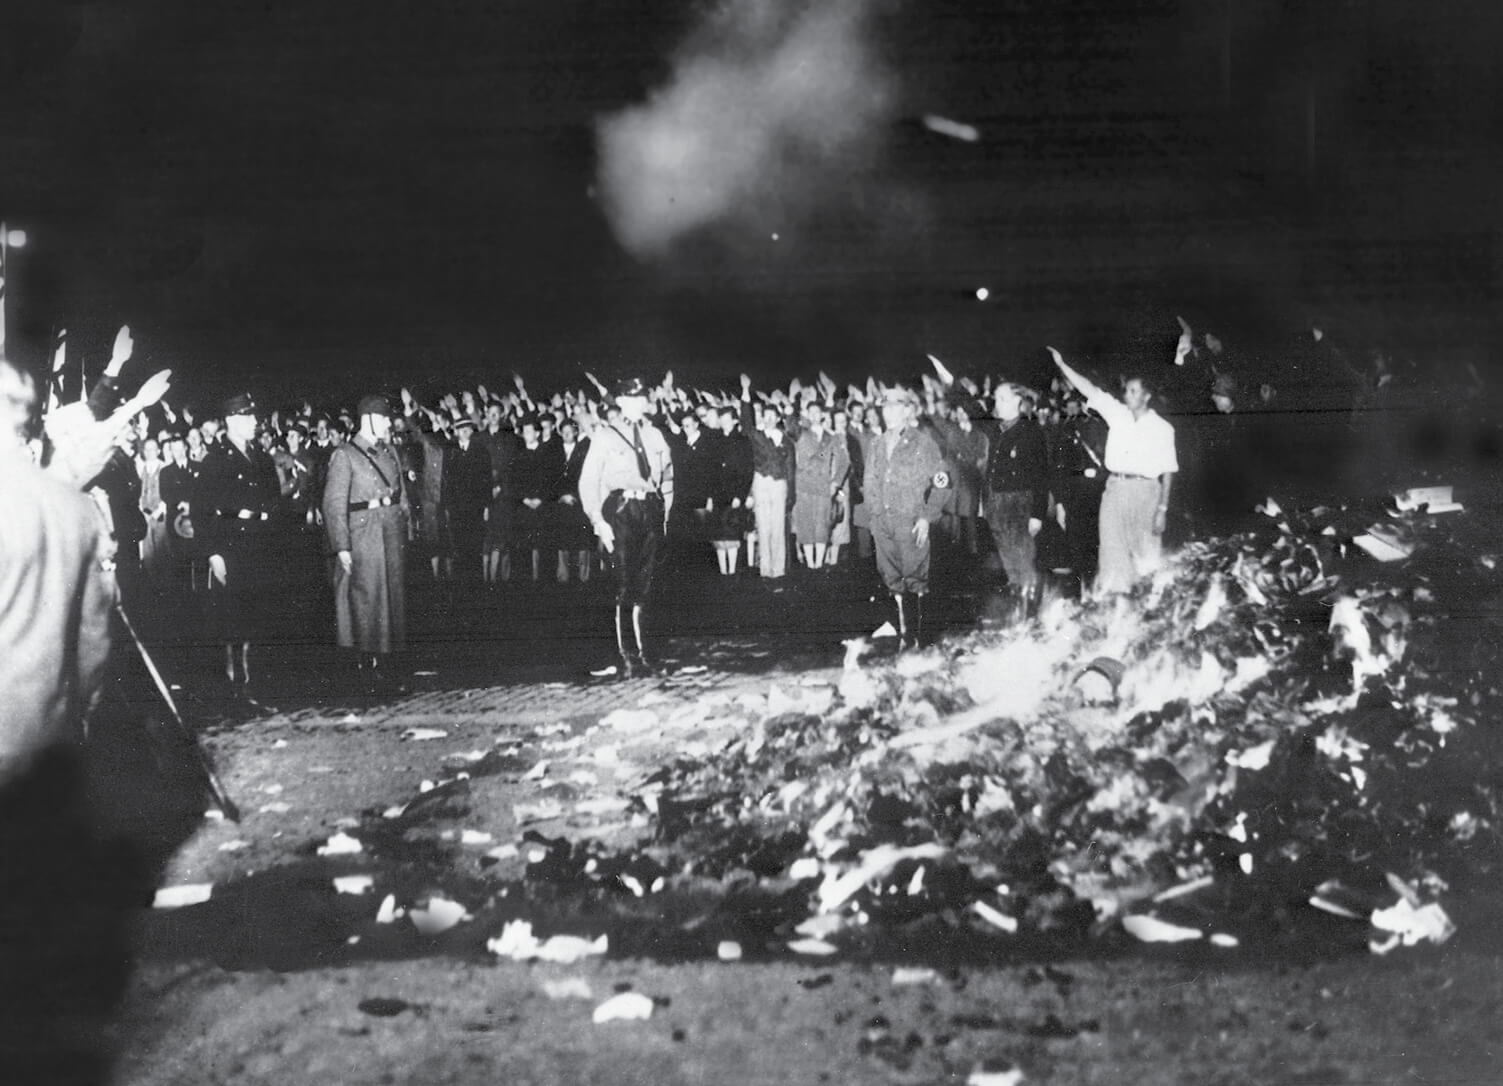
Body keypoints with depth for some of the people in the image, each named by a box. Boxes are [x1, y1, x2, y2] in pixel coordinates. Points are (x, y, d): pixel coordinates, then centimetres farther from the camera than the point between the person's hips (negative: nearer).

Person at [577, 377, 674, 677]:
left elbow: (667, 478, 19)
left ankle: (641, 650, 11)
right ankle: (622, 655, -5)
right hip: (619, 510, -4)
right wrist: (598, 521, -10)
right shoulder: (605, 436, 1)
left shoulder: (655, 436, 13)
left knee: (644, 585, 5)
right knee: (622, 586, -7)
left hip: (651, 511, 4)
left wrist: (664, 515, 10)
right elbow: (588, 482, -2)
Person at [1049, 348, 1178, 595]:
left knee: (1147, 557, -1)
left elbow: (1168, 471, 0)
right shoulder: (1117, 413, 9)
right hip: (1115, 489, 3)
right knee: (1112, 553, 1)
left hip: (1145, 491, -3)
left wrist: (1163, 509, -7)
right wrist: (1062, 365, -4)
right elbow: (1088, 389, 4)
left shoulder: (1162, 428, 0)